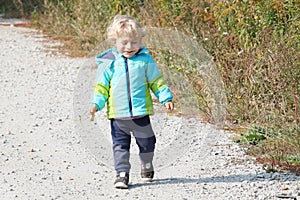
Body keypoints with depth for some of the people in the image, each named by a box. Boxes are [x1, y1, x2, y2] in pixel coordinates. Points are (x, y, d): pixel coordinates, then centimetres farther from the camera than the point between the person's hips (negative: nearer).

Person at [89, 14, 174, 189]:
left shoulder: (145, 60, 0)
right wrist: (96, 104, -6)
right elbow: (102, 87, 5)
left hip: (141, 112, 1)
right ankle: (122, 173, 3)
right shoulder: (108, 63, -1)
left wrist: (166, 98, 1)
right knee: (120, 144, -2)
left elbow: (156, 81, 8)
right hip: (118, 114, -1)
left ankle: (147, 166, 35)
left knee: (146, 142, 11)